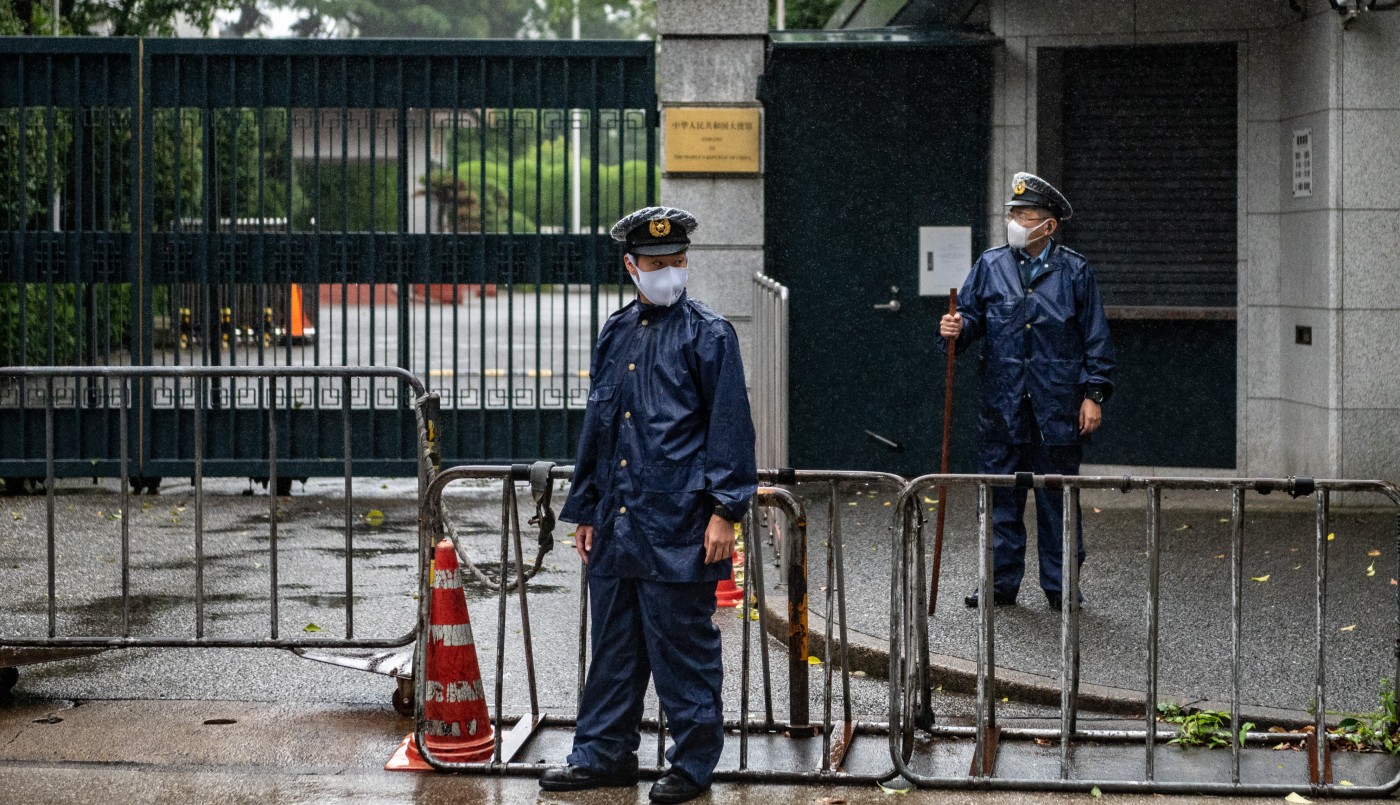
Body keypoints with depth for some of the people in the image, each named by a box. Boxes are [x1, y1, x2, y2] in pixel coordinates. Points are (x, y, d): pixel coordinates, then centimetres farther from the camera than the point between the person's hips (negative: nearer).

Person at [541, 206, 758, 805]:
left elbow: (730, 428, -7)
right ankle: (604, 755, 24)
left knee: (682, 648, 2)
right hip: (617, 526, 6)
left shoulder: (708, 335, -4)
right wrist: (585, 509, 16)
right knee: (614, 646, 13)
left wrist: (724, 513, -12)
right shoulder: (615, 334, 13)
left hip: (680, 528, -6)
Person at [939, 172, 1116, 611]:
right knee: (1000, 497, 5)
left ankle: (1060, 585, 15)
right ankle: (1001, 582, 15)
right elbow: (971, 315, 10)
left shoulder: (1074, 271, 2)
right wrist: (957, 330, -14)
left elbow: (1096, 338, 4)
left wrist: (1093, 394, -2)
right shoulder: (990, 265, 7)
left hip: (1058, 406, -2)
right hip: (1003, 405, 2)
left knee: (1057, 499, 5)